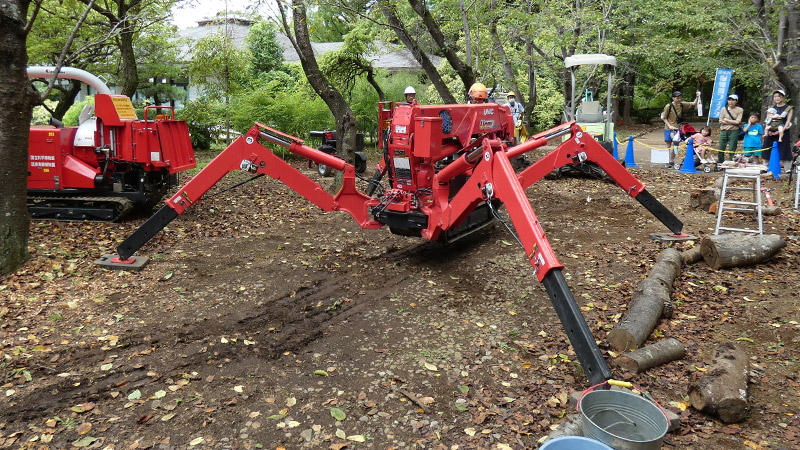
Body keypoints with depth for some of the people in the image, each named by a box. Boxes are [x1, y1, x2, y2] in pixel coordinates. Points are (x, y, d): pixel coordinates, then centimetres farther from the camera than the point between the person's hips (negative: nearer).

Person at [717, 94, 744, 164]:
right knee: (721, 149, 3)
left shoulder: (740, 110, 2)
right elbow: (721, 121, -2)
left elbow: (738, 122, -9)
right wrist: (733, 122, -7)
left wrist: (726, 120, -5)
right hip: (724, 131, 2)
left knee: (732, 150, -3)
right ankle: (720, 164, 14)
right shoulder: (724, 109, 7)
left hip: (733, 131, -2)